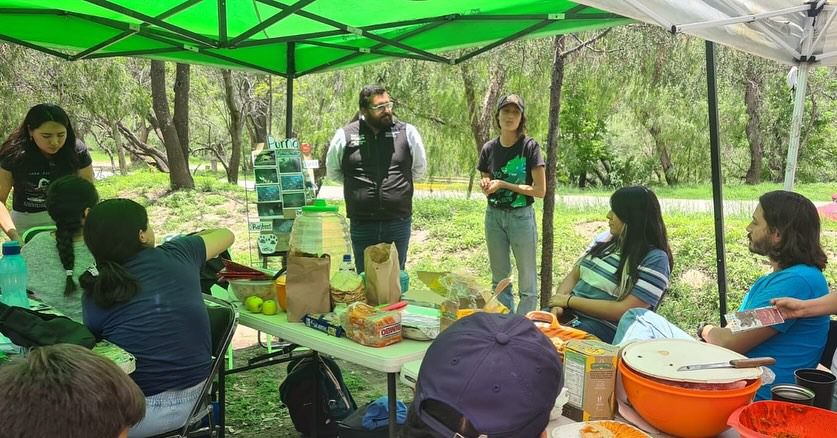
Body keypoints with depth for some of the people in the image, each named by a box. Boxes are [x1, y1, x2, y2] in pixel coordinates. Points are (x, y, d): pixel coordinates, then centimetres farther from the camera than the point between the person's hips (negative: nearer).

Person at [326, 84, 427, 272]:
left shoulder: (407, 132, 0)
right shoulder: (345, 135, -1)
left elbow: (420, 169, 12)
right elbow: (333, 172, 12)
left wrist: (398, 183, 11)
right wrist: (358, 184, 8)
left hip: (398, 223, 0)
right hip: (361, 226, 0)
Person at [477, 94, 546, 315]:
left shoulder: (529, 146, -10)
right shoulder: (489, 148, 2)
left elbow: (540, 190, -13)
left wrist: (502, 184, -17)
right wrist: (485, 186, -9)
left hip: (521, 216, -4)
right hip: (494, 215, 4)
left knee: (527, 279, 4)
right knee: (499, 277, 13)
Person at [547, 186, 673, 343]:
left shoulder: (654, 259, -10)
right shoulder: (605, 240, 10)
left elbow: (624, 311, -17)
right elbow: (573, 276, 12)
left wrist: (569, 300, -14)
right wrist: (558, 304, -9)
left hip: (604, 330, -6)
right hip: (568, 313, 6)